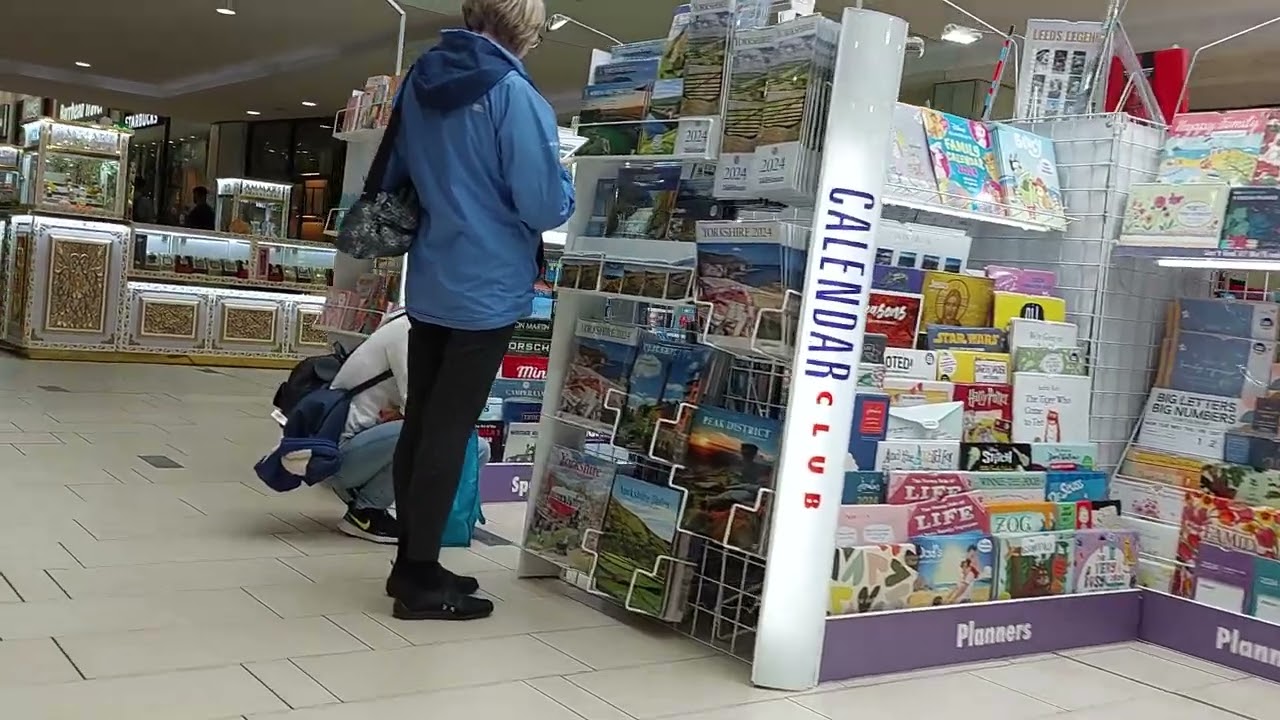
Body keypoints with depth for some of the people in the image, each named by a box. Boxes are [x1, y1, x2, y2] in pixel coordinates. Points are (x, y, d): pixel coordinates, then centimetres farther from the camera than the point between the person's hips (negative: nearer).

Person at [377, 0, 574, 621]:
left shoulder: (420, 83, 8)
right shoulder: (514, 96, -16)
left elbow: (392, 179, 19)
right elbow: (546, 206, -18)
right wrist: (564, 186, 2)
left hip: (428, 285, 7)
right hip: (485, 289, -7)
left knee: (419, 425, 14)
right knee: (449, 433, -1)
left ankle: (411, 563, 24)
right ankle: (419, 581, 7)